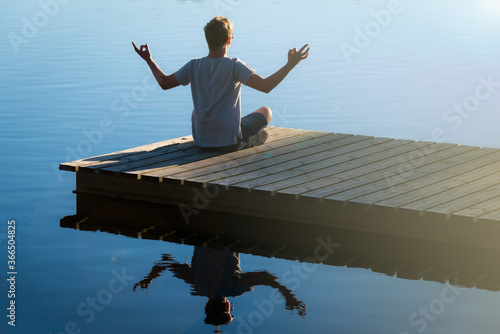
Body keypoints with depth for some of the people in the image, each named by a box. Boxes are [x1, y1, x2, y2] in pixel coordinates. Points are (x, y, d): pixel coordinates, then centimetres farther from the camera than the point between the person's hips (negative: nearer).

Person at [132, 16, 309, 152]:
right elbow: (265, 86, -26)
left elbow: (164, 82, 6)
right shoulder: (234, 66, -17)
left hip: (200, 140, 4)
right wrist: (290, 64, -19)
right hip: (229, 141, -3)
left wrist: (148, 60, 21)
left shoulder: (194, 66, -5)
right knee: (266, 111, 19)